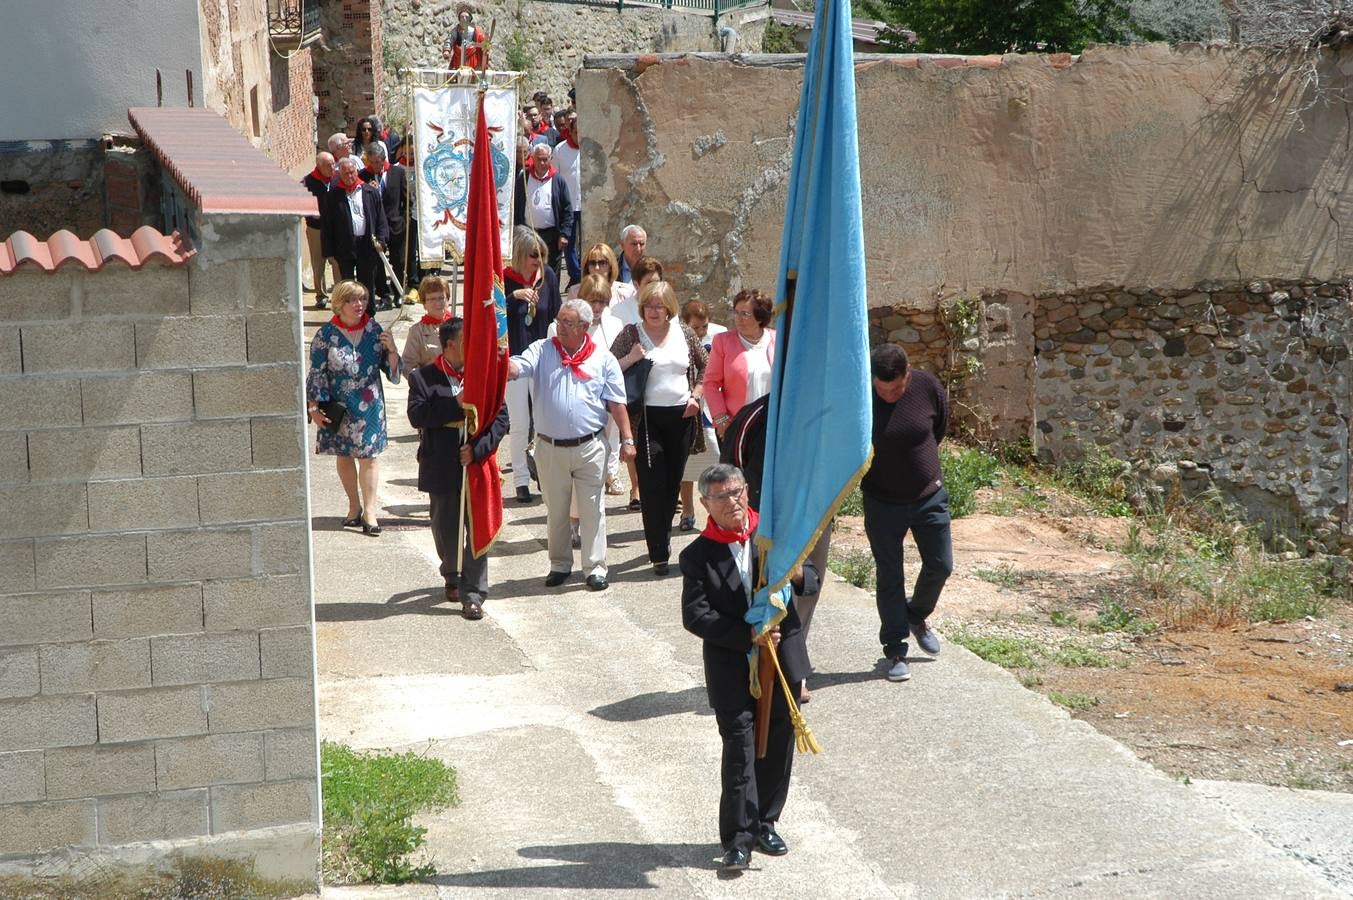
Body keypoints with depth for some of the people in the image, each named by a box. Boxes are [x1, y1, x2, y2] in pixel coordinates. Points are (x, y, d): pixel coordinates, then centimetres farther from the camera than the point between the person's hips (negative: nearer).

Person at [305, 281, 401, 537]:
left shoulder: (373, 330, 0)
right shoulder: (326, 334, -6)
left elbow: (391, 370, 5)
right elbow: (316, 373, -3)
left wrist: (391, 350, -15)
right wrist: (314, 407, -7)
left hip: (369, 407, 0)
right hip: (338, 407, 0)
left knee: (368, 457, -2)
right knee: (344, 456, 11)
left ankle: (369, 512, 2)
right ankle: (354, 507, 26)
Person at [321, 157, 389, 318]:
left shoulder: (371, 192, 7)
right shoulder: (332, 196, 2)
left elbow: (381, 219, 8)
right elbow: (326, 225, 1)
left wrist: (381, 240, -5)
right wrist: (329, 251, -4)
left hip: (367, 245, 1)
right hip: (344, 248, -1)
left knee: (367, 285, 8)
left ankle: (369, 316, 18)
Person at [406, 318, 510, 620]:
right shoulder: (423, 377, -1)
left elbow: (501, 417, -2)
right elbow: (416, 415, -15)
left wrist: (478, 448, -14)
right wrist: (456, 403, -19)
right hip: (442, 469, 0)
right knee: (446, 530, 13)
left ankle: (472, 594, 2)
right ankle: (452, 578, 38)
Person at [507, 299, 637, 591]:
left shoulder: (603, 358, 1)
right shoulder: (542, 351, 2)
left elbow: (617, 403, 2)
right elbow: (515, 370, -14)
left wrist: (627, 439, -1)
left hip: (589, 447, -1)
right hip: (550, 447, 1)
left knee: (592, 510, 3)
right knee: (555, 510, 12)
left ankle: (596, 567, 10)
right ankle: (560, 564, 25)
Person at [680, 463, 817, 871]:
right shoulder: (697, 555, -4)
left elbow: (812, 581, 9)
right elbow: (695, 617, -12)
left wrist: (797, 574, -15)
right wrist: (747, 636, -21)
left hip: (779, 656, 3)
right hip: (731, 666, -3)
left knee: (778, 745, 9)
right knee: (740, 746, -7)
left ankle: (764, 824, 24)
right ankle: (739, 838, -3)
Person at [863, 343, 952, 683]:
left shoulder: (929, 388, -13)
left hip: (929, 497, 3)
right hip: (882, 502, -2)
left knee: (940, 565, 11)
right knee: (890, 577, 4)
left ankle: (917, 616, 39)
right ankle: (895, 650, 16)